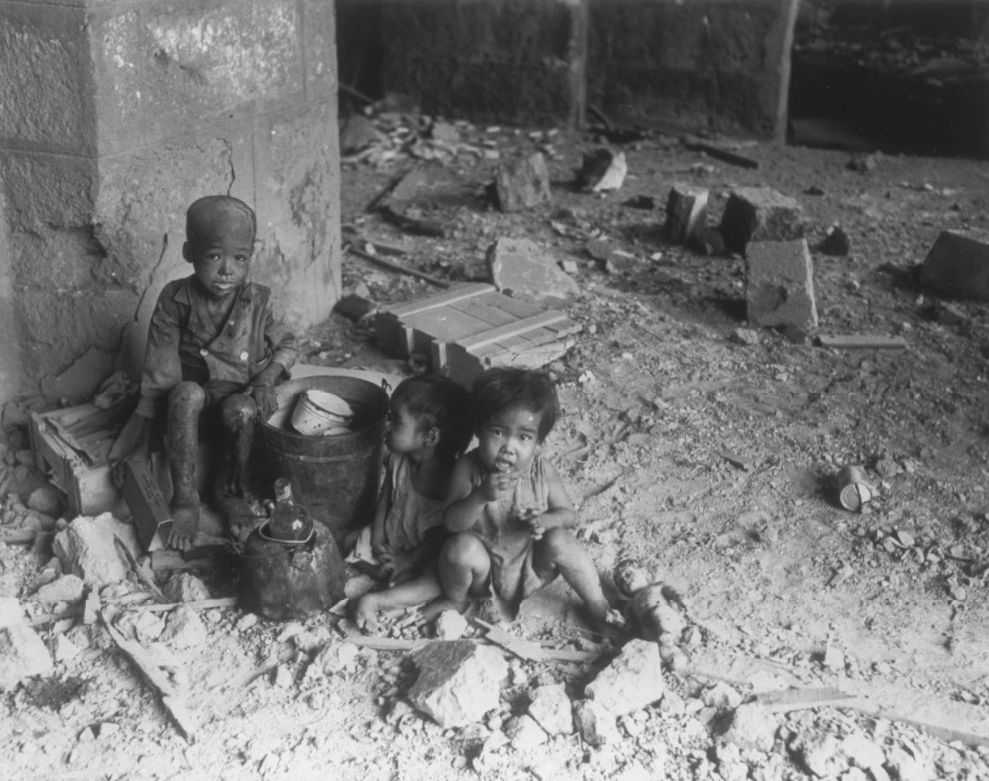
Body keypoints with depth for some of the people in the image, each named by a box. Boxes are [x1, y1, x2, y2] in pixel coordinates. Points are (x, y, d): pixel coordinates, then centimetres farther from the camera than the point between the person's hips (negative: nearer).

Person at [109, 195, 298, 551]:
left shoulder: (257, 301, -6)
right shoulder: (176, 300, -9)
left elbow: (287, 344, 7)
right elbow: (161, 365, -4)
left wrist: (269, 375, -12)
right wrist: (146, 417, -5)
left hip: (241, 394, 0)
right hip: (195, 393, 0)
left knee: (240, 409, -35)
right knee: (187, 394, -35)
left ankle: (234, 490, -11)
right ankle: (185, 503, -31)